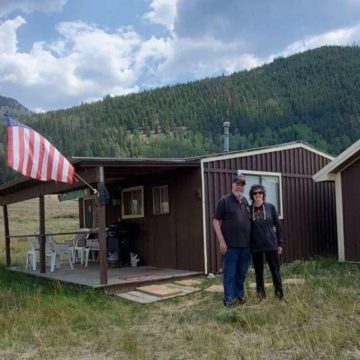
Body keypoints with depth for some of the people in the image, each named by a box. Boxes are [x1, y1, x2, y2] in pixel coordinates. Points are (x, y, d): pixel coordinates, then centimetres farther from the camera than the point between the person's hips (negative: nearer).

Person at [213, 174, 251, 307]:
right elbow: (216, 221, -7)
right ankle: (229, 299, 7)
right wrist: (222, 241, -13)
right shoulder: (224, 201, -5)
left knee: (241, 273, 14)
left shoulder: (246, 202, 13)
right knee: (230, 273, 0)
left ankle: (239, 295, 27)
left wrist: (251, 240, 13)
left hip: (245, 245, 6)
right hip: (230, 245, -6)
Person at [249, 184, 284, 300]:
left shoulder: (270, 207, 1)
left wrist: (280, 243, 1)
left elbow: (278, 226, 5)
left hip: (271, 244, -1)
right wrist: (247, 246, 2)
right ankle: (260, 293, 18)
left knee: (275, 270, 0)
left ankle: (279, 292, 11)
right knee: (258, 271, 8)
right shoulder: (249, 209, 1)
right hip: (255, 246, 1)